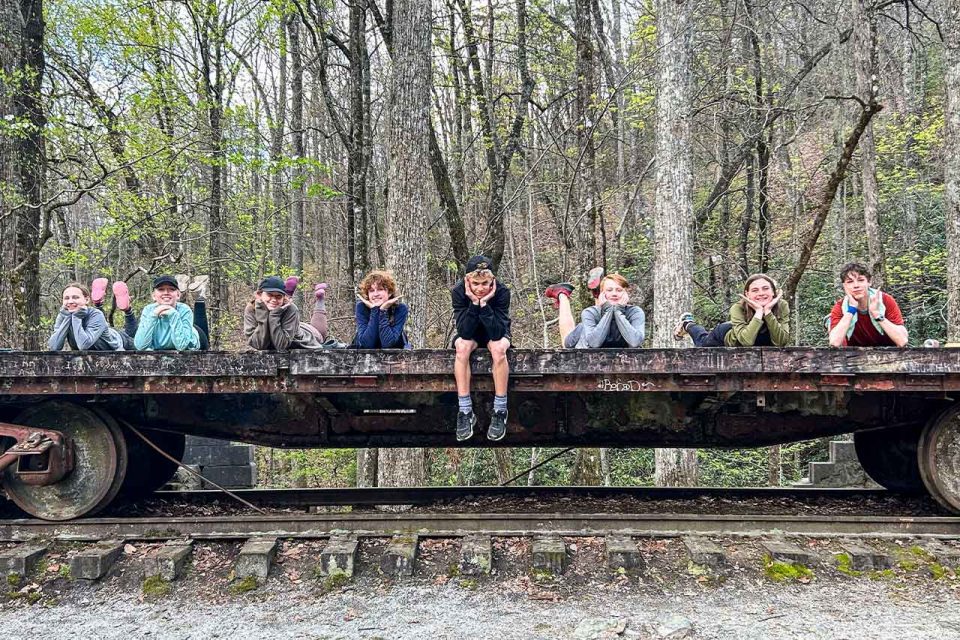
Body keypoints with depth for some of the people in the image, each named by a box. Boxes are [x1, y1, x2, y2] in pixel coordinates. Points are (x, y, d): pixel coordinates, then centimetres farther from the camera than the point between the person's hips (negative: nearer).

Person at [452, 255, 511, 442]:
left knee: (498, 348, -35)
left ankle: (500, 411, -24)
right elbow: (464, 332, -29)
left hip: (495, 333, -1)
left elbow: (497, 333, -32)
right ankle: (465, 412, -27)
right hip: (470, 334, 1)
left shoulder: (502, 291, -26)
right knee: (462, 347, -34)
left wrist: (484, 303, -40)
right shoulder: (458, 292, -24)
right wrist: (474, 302, -39)